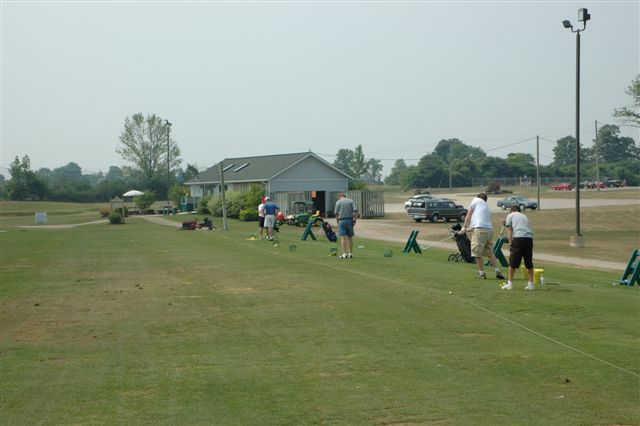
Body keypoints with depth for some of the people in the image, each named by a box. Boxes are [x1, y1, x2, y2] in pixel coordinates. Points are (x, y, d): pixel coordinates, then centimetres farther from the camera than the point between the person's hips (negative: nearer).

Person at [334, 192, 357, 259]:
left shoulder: (338, 202, 1)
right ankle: (350, 253, 13)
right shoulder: (351, 201, 7)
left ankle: (344, 254, -11)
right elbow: (355, 211, -3)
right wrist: (355, 219, 2)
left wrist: (337, 221, 12)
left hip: (342, 220, -3)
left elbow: (336, 213, 0)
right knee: (350, 237, 11)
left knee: (343, 237, -4)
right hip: (350, 220, 3)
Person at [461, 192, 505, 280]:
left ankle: (481, 273, 3)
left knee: (477, 253, 0)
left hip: (480, 229, -7)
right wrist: (468, 228, 37)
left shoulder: (476, 200, 9)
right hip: (489, 229, 7)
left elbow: (469, 214, 4)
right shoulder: (487, 207, 27)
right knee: (490, 252, 13)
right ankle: (497, 271, 8)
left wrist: (465, 226, 7)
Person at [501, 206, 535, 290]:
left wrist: (510, 243, 6)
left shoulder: (510, 215, 18)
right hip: (529, 238, 5)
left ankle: (510, 283, 3)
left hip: (518, 237, -4)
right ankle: (531, 284, 14)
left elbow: (509, 230, 8)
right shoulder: (524, 216, 30)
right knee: (529, 263, 12)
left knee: (512, 262, 2)